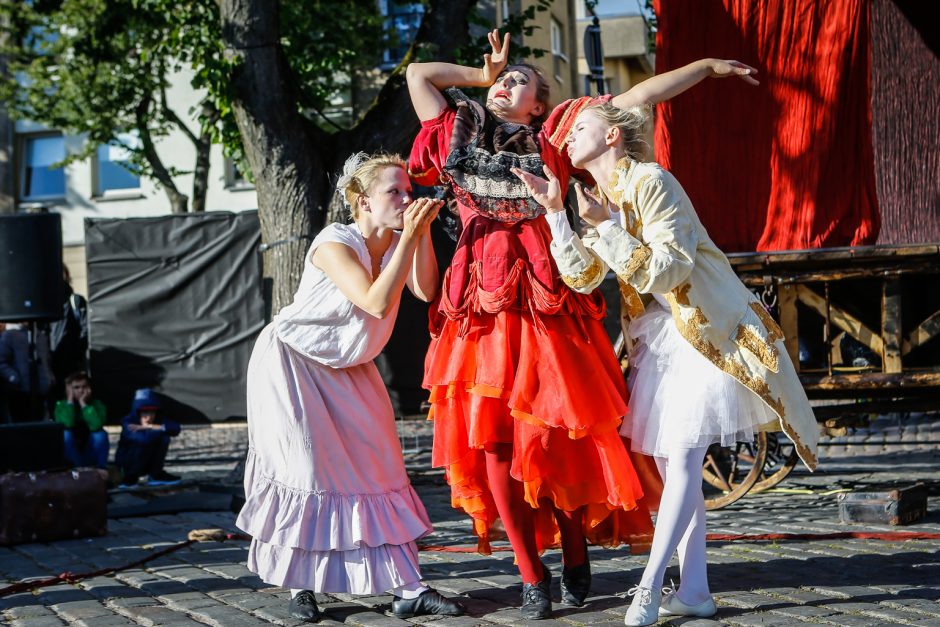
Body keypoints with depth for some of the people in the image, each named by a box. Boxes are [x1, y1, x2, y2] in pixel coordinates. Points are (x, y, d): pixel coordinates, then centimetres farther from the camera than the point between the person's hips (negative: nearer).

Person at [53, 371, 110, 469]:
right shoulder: (61, 405, -8)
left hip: (92, 455, 0)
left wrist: (83, 403, -26)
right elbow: (67, 424, -30)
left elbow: (96, 426, -30)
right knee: (65, 434, -28)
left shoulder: (96, 404, -8)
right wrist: (70, 401, -23)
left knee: (100, 434, -28)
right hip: (72, 457, 0)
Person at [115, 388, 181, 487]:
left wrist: (151, 427, -30)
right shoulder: (128, 422, -26)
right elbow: (145, 438, -43)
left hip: (145, 464, 5)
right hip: (126, 463, -5)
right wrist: (161, 429, -25)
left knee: (164, 438, -18)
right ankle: (129, 478, -11)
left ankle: (156, 475, -4)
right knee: (146, 442, -32)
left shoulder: (158, 419, -10)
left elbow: (176, 428, -26)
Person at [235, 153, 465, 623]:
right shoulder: (335, 244, -24)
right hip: (291, 362, -7)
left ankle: (408, 589, -3)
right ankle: (300, 587, 6)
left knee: (376, 468, 0)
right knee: (306, 471, -6)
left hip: (346, 369, 7)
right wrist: (408, 236, -36)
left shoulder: (397, 242, -5)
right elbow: (376, 303, -37)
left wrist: (422, 231, -25)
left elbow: (425, 292, -22)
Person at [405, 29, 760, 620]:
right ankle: (533, 575, 4)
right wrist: (484, 74, 27)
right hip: (481, 305, 2)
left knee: (558, 436, -5)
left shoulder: (554, 137, 13)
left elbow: (638, 96, 14)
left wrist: (708, 66, 15)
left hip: (546, 302, -2)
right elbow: (418, 73, 28)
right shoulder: (459, 135, 19)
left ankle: (575, 555, 14)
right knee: (494, 442, -4)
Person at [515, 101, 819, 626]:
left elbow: (670, 269, -21)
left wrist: (606, 226, -23)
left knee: (683, 454, -11)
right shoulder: (603, 197, 12)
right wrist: (555, 210, -1)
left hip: (709, 327, -9)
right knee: (671, 459, 6)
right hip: (660, 335, 9)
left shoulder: (650, 181, -14)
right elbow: (584, 276, 6)